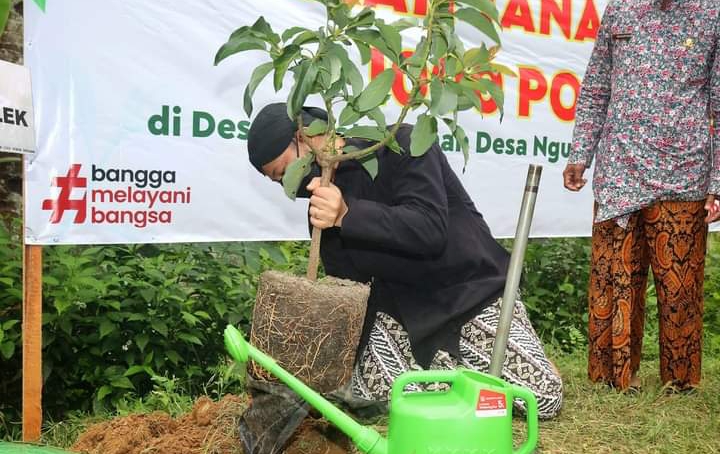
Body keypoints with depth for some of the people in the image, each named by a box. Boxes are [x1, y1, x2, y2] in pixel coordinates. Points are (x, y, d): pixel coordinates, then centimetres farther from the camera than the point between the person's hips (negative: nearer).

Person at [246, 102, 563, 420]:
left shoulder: (400, 145, -15)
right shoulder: (323, 203, 3)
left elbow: (430, 230, -27)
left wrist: (347, 215, -36)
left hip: (470, 290, -5)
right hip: (397, 305, 5)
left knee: (545, 397, -14)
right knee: (366, 392, -18)